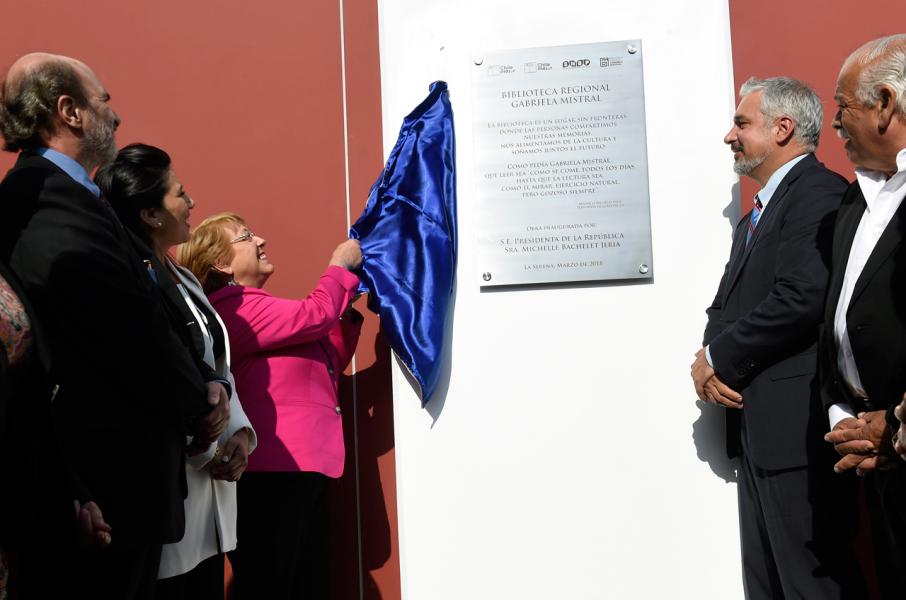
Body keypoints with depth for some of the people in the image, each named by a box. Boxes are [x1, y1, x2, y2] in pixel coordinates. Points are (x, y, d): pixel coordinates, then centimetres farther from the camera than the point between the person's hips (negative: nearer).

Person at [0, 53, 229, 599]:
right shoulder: (62, 212, -21)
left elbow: (146, 324, 10)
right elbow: (140, 341, -21)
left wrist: (204, 386, -3)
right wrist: (200, 409, -3)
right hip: (112, 487, -10)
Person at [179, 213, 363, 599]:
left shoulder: (260, 309, 20)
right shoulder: (231, 306, -10)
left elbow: (329, 365, 22)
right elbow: (315, 315, -17)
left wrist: (349, 304, 12)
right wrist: (341, 266, 0)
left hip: (302, 468, 10)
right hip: (272, 473, -10)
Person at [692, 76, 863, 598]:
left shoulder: (819, 193, -10)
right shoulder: (756, 215, 22)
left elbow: (801, 300, -22)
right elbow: (727, 305, 18)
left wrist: (718, 359, -10)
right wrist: (711, 361, -3)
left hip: (799, 430, -10)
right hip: (756, 428, 10)